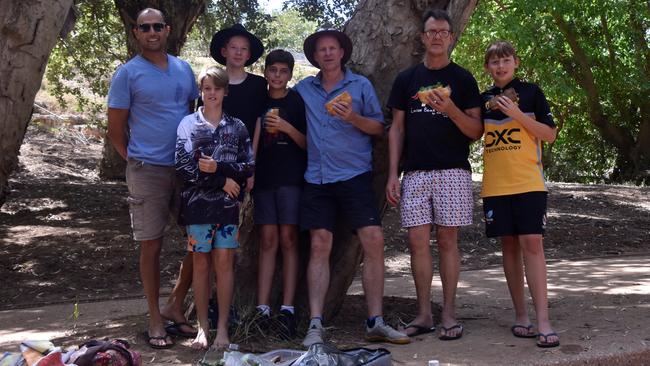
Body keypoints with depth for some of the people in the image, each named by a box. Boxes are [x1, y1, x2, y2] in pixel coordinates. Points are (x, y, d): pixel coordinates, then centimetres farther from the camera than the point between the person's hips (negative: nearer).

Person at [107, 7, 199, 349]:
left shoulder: (183, 69, 11)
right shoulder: (127, 73, -2)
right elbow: (116, 129, -1)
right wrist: (139, 161, 3)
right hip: (148, 170, -4)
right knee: (151, 244, 1)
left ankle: (175, 305, 22)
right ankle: (155, 319, 14)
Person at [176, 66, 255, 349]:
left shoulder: (237, 127, 9)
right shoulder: (189, 123, 5)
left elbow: (249, 166, 3)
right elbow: (183, 165, -5)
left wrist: (218, 167, -12)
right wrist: (223, 180, -8)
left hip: (228, 203, 1)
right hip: (198, 202, 0)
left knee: (224, 262, -1)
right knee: (201, 262, 3)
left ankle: (222, 327, 7)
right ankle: (203, 326, 11)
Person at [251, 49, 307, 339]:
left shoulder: (298, 101, 4)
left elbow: (308, 144, 1)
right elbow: (252, 140, 16)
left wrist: (287, 128, -14)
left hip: (291, 177, -2)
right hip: (264, 177, 2)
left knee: (288, 239, -5)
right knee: (268, 240, 0)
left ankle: (287, 309, -3)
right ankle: (263, 308, -1)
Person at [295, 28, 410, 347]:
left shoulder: (361, 85, 6)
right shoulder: (304, 89, 12)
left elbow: (379, 127, 3)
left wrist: (354, 119, -13)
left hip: (354, 175, -1)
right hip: (317, 178, 2)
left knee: (373, 242, -9)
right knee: (319, 247, -3)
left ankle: (375, 322, -2)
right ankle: (315, 325, -1)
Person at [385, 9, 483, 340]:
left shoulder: (463, 79, 6)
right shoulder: (406, 79, 12)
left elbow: (476, 131, 3)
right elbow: (397, 129, 12)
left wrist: (451, 110, -16)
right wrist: (392, 174, 4)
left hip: (452, 172, -2)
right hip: (415, 173, 2)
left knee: (447, 240, -2)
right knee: (418, 241, 0)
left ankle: (449, 314, 6)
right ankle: (424, 315, 9)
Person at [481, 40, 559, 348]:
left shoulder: (530, 93, 4)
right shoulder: (484, 100, 13)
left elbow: (550, 135, 0)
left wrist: (517, 113, -12)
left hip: (528, 182, -3)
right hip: (495, 185, 3)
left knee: (531, 244, -11)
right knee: (509, 245, 5)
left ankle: (543, 321, -11)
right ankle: (521, 315, 14)